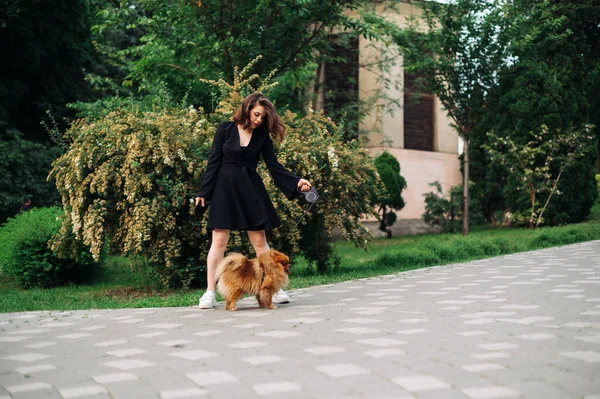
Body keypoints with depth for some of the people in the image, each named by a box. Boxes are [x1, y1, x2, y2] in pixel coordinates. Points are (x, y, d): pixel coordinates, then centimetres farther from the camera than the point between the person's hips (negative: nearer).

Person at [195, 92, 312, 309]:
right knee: (219, 240, -4)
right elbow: (214, 161, -2)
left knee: (259, 240, 3)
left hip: (251, 189, 2)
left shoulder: (262, 136, 4)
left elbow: (274, 165, 3)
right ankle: (210, 293, 0)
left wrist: (296, 182, -9)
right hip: (225, 188, -2)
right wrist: (204, 192, -4)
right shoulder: (225, 129, -2)